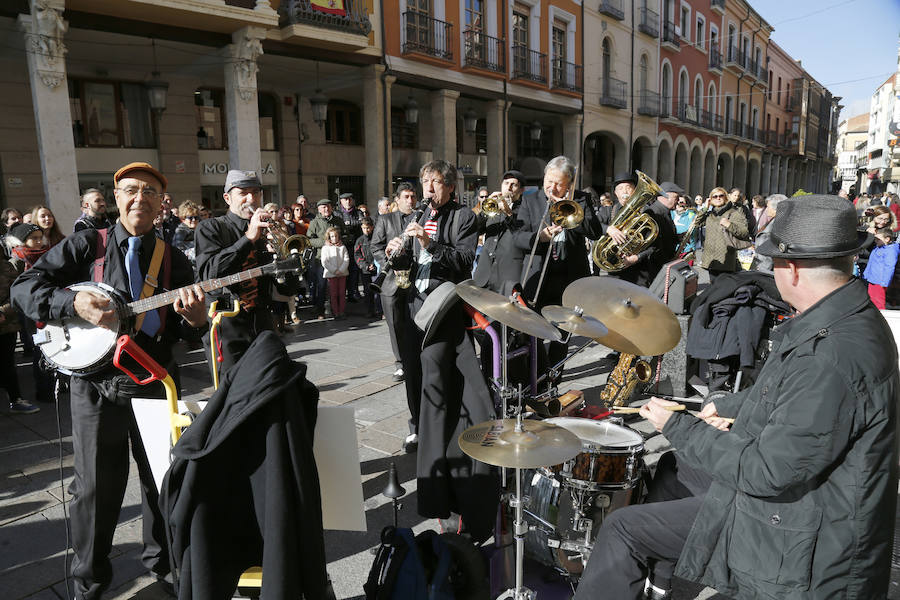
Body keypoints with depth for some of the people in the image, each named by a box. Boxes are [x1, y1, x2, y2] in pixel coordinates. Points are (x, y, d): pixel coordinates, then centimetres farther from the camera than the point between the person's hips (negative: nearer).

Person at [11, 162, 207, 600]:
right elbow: (23, 288, -3)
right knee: (96, 486, 9)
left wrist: (194, 314, -21)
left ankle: (161, 558, 36)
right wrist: (75, 302, -20)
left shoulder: (174, 260, 6)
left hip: (156, 382, 2)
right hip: (95, 384, -2)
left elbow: (189, 330, 3)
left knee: (162, 478, 13)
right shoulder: (85, 245, 1)